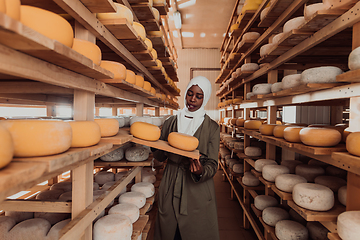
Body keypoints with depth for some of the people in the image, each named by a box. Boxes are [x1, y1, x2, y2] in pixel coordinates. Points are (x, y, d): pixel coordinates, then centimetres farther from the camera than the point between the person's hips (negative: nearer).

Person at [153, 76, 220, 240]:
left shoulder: (212, 127, -3)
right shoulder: (171, 122, 3)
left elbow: (212, 164, -6)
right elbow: (159, 156, 6)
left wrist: (201, 172, -28)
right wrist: (161, 148, -16)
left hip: (198, 191, -1)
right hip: (170, 188, 2)